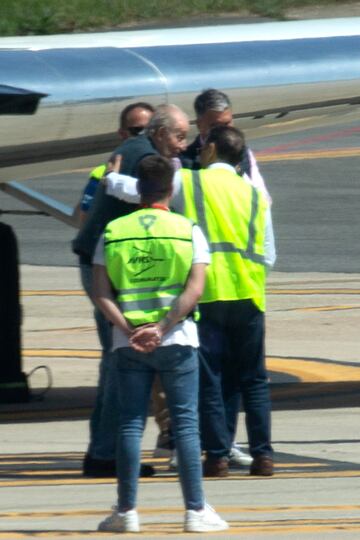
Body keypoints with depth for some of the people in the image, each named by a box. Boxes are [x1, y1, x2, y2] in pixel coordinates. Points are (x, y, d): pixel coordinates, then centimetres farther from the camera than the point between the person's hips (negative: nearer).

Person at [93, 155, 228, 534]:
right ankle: (196, 510, 0)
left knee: (130, 424, 4)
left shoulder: (114, 233, 5)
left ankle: (127, 511, 2)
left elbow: (101, 293, -4)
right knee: (186, 423, 2)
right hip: (176, 342, -1)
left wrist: (130, 330, -11)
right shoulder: (188, 231, 1)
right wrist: (162, 329, -14)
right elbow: (194, 290, -11)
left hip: (128, 344, 1)